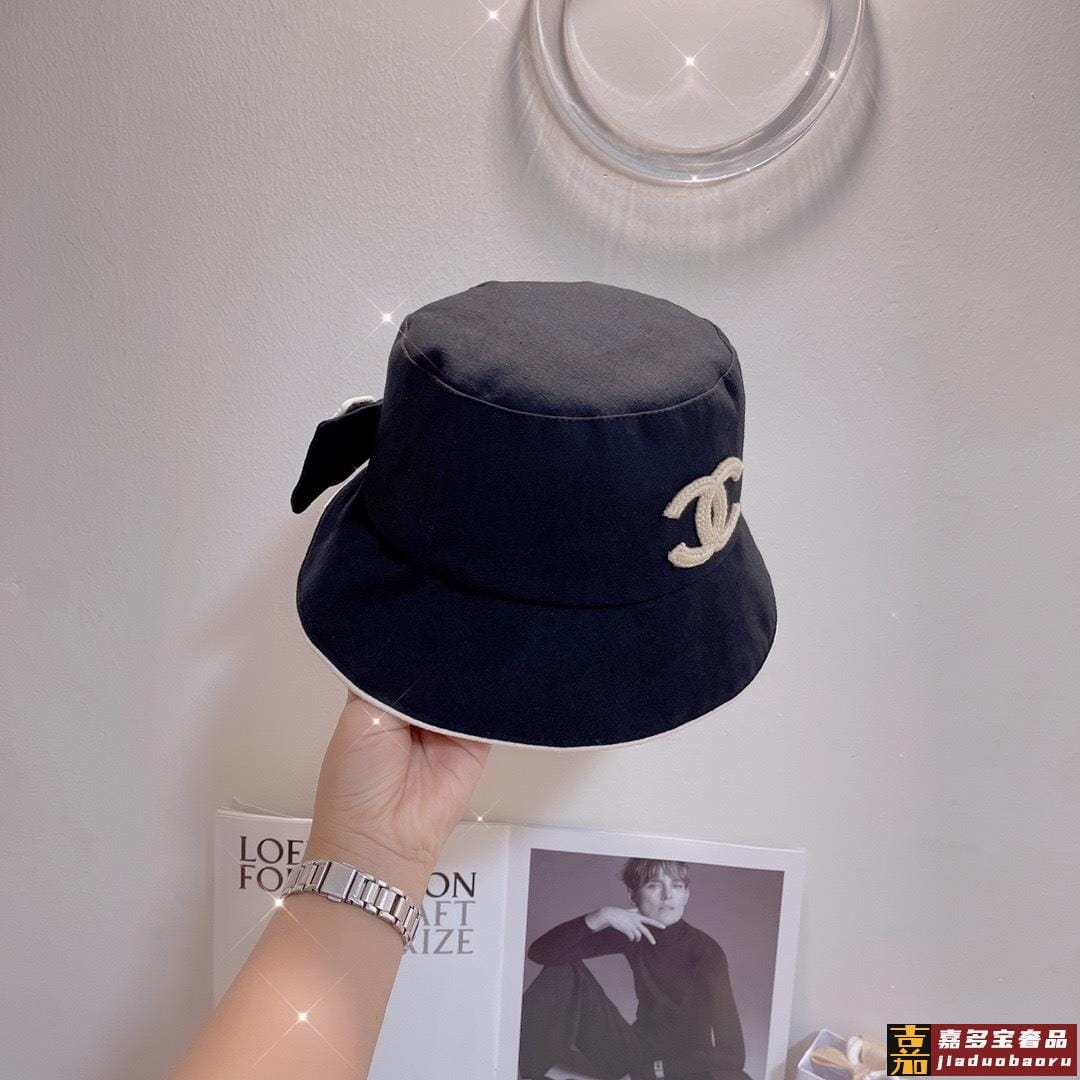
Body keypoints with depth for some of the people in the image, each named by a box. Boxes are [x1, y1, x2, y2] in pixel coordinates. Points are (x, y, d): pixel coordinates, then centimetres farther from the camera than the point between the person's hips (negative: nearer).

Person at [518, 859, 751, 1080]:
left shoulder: (705, 950, -19)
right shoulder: (630, 933, -7)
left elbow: (731, 1051, -25)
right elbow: (541, 951, -15)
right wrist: (600, 918, -28)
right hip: (637, 1052, 3)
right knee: (563, 969, -11)